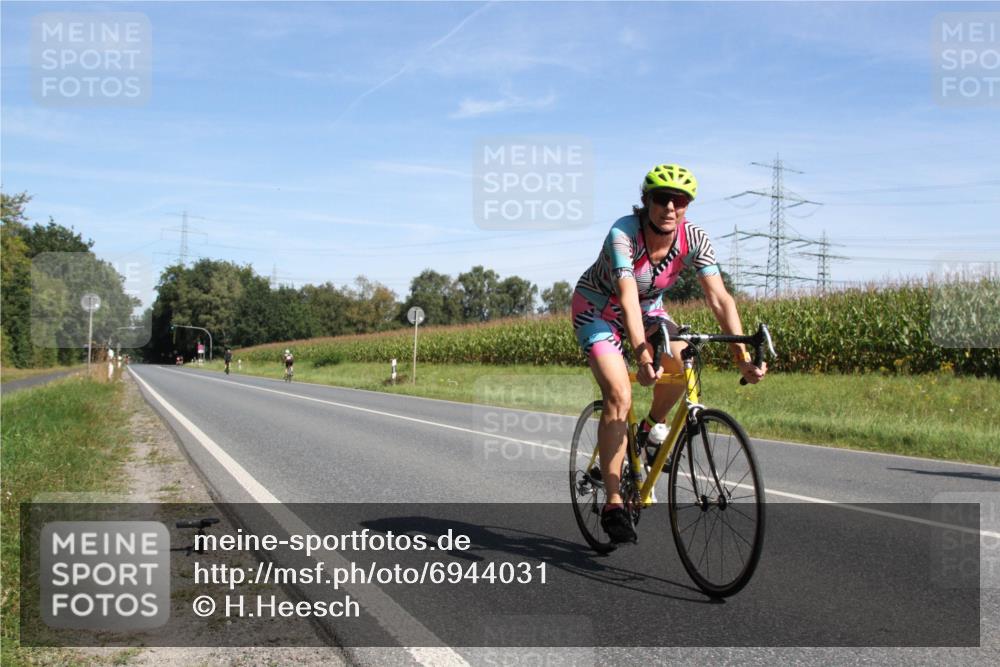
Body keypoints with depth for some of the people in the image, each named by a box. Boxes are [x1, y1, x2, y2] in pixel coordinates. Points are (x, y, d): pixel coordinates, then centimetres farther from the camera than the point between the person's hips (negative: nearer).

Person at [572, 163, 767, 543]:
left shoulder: (693, 239, -20)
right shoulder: (623, 234, -32)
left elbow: (719, 298, -25)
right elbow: (628, 298, -44)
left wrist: (742, 354, -36)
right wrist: (643, 357, -56)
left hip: (648, 308, 4)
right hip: (598, 309, -4)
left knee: (682, 361, -26)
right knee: (619, 395, -22)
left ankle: (653, 426, 7)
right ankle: (613, 505, -16)